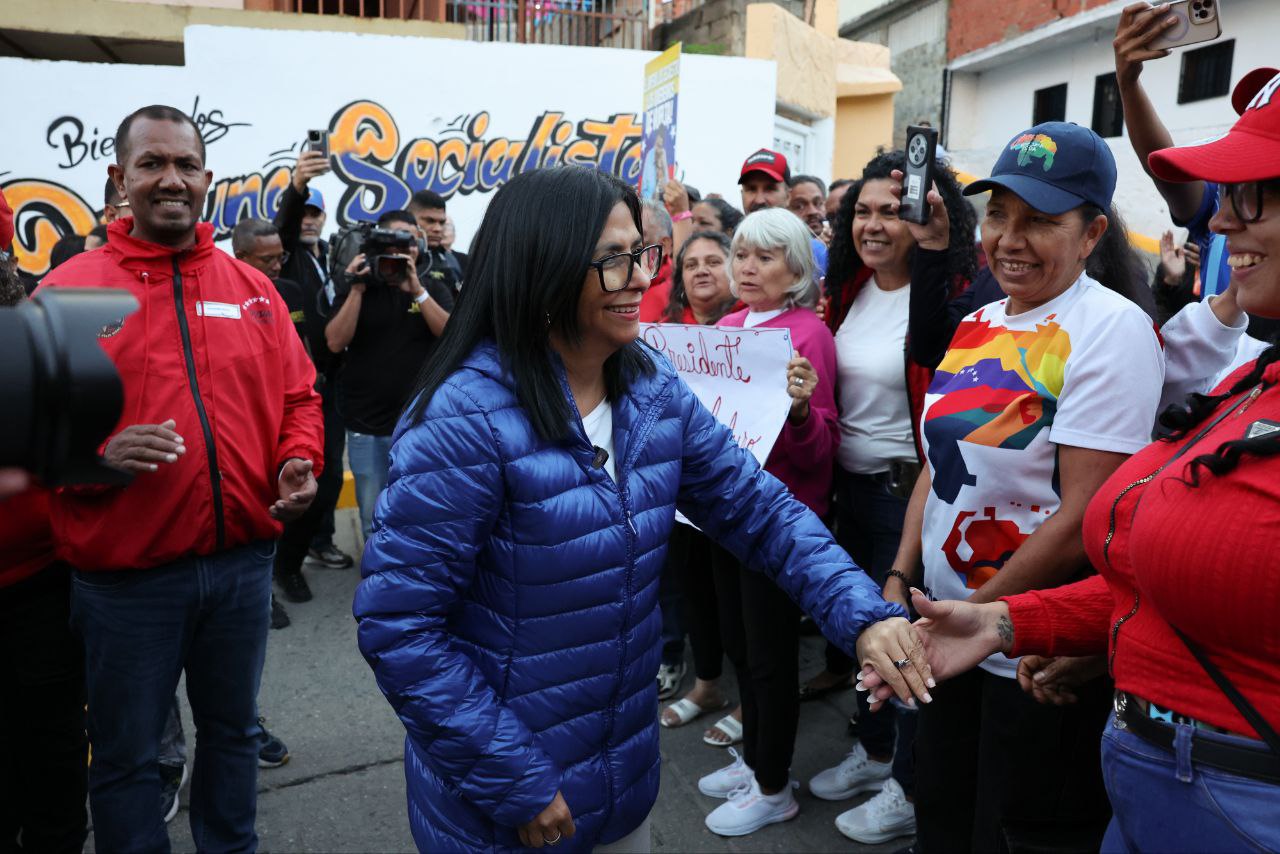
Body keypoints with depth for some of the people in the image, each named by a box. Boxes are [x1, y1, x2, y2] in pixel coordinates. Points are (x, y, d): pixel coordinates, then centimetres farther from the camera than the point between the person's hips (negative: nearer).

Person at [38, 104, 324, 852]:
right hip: (125, 574, -3)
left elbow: (299, 396, 9)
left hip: (243, 561, 3)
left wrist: (299, 462, -8)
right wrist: (95, 452, -23)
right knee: (127, 754, 13)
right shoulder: (70, 289, -4)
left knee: (234, 730, 21)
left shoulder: (253, 288, 6)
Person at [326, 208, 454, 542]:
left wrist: (417, 290, -16)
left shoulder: (434, 287, 7)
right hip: (366, 425, 0)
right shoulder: (357, 286, 6)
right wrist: (357, 289, -12)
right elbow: (335, 343, -6)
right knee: (373, 518, 7)